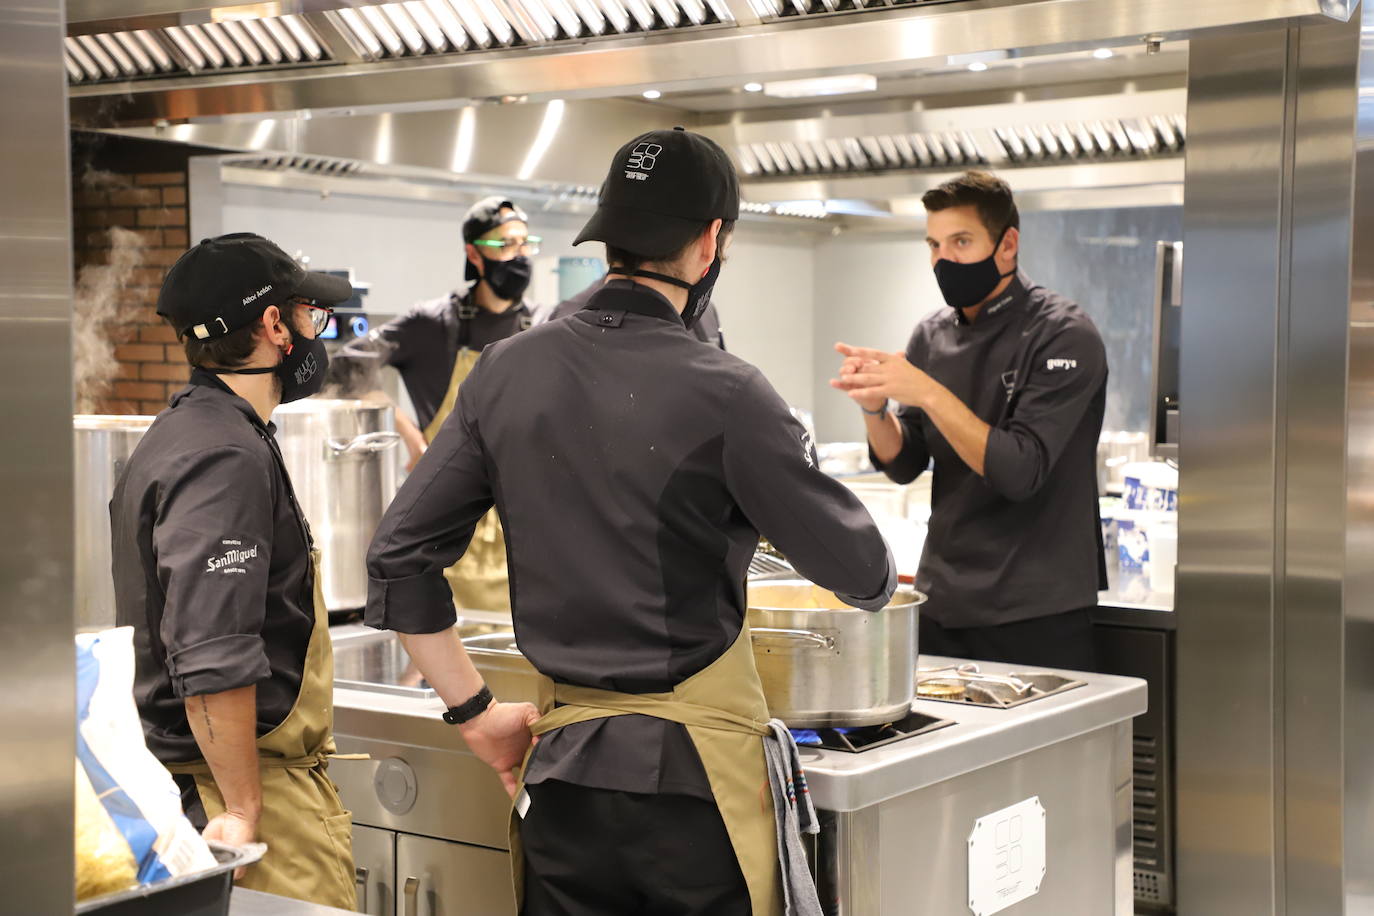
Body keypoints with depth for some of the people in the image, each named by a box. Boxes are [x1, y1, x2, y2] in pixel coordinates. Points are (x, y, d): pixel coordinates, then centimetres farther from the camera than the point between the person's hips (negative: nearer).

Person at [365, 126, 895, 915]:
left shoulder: (507, 371, 1)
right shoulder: (722, 394, -14)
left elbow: (399, 558, 5)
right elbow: (866, 578, -8)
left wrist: (477, 713, 12)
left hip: (564, 770, 5)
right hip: (695, 774, -5)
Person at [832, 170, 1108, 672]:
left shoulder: (1063, 336, -12)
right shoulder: (933, 335, 7)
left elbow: (1020, 472, -21)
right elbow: (904, 465, 6)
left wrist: (926, 392, -26)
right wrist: (875, 405, -14)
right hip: (943, 601, 6)